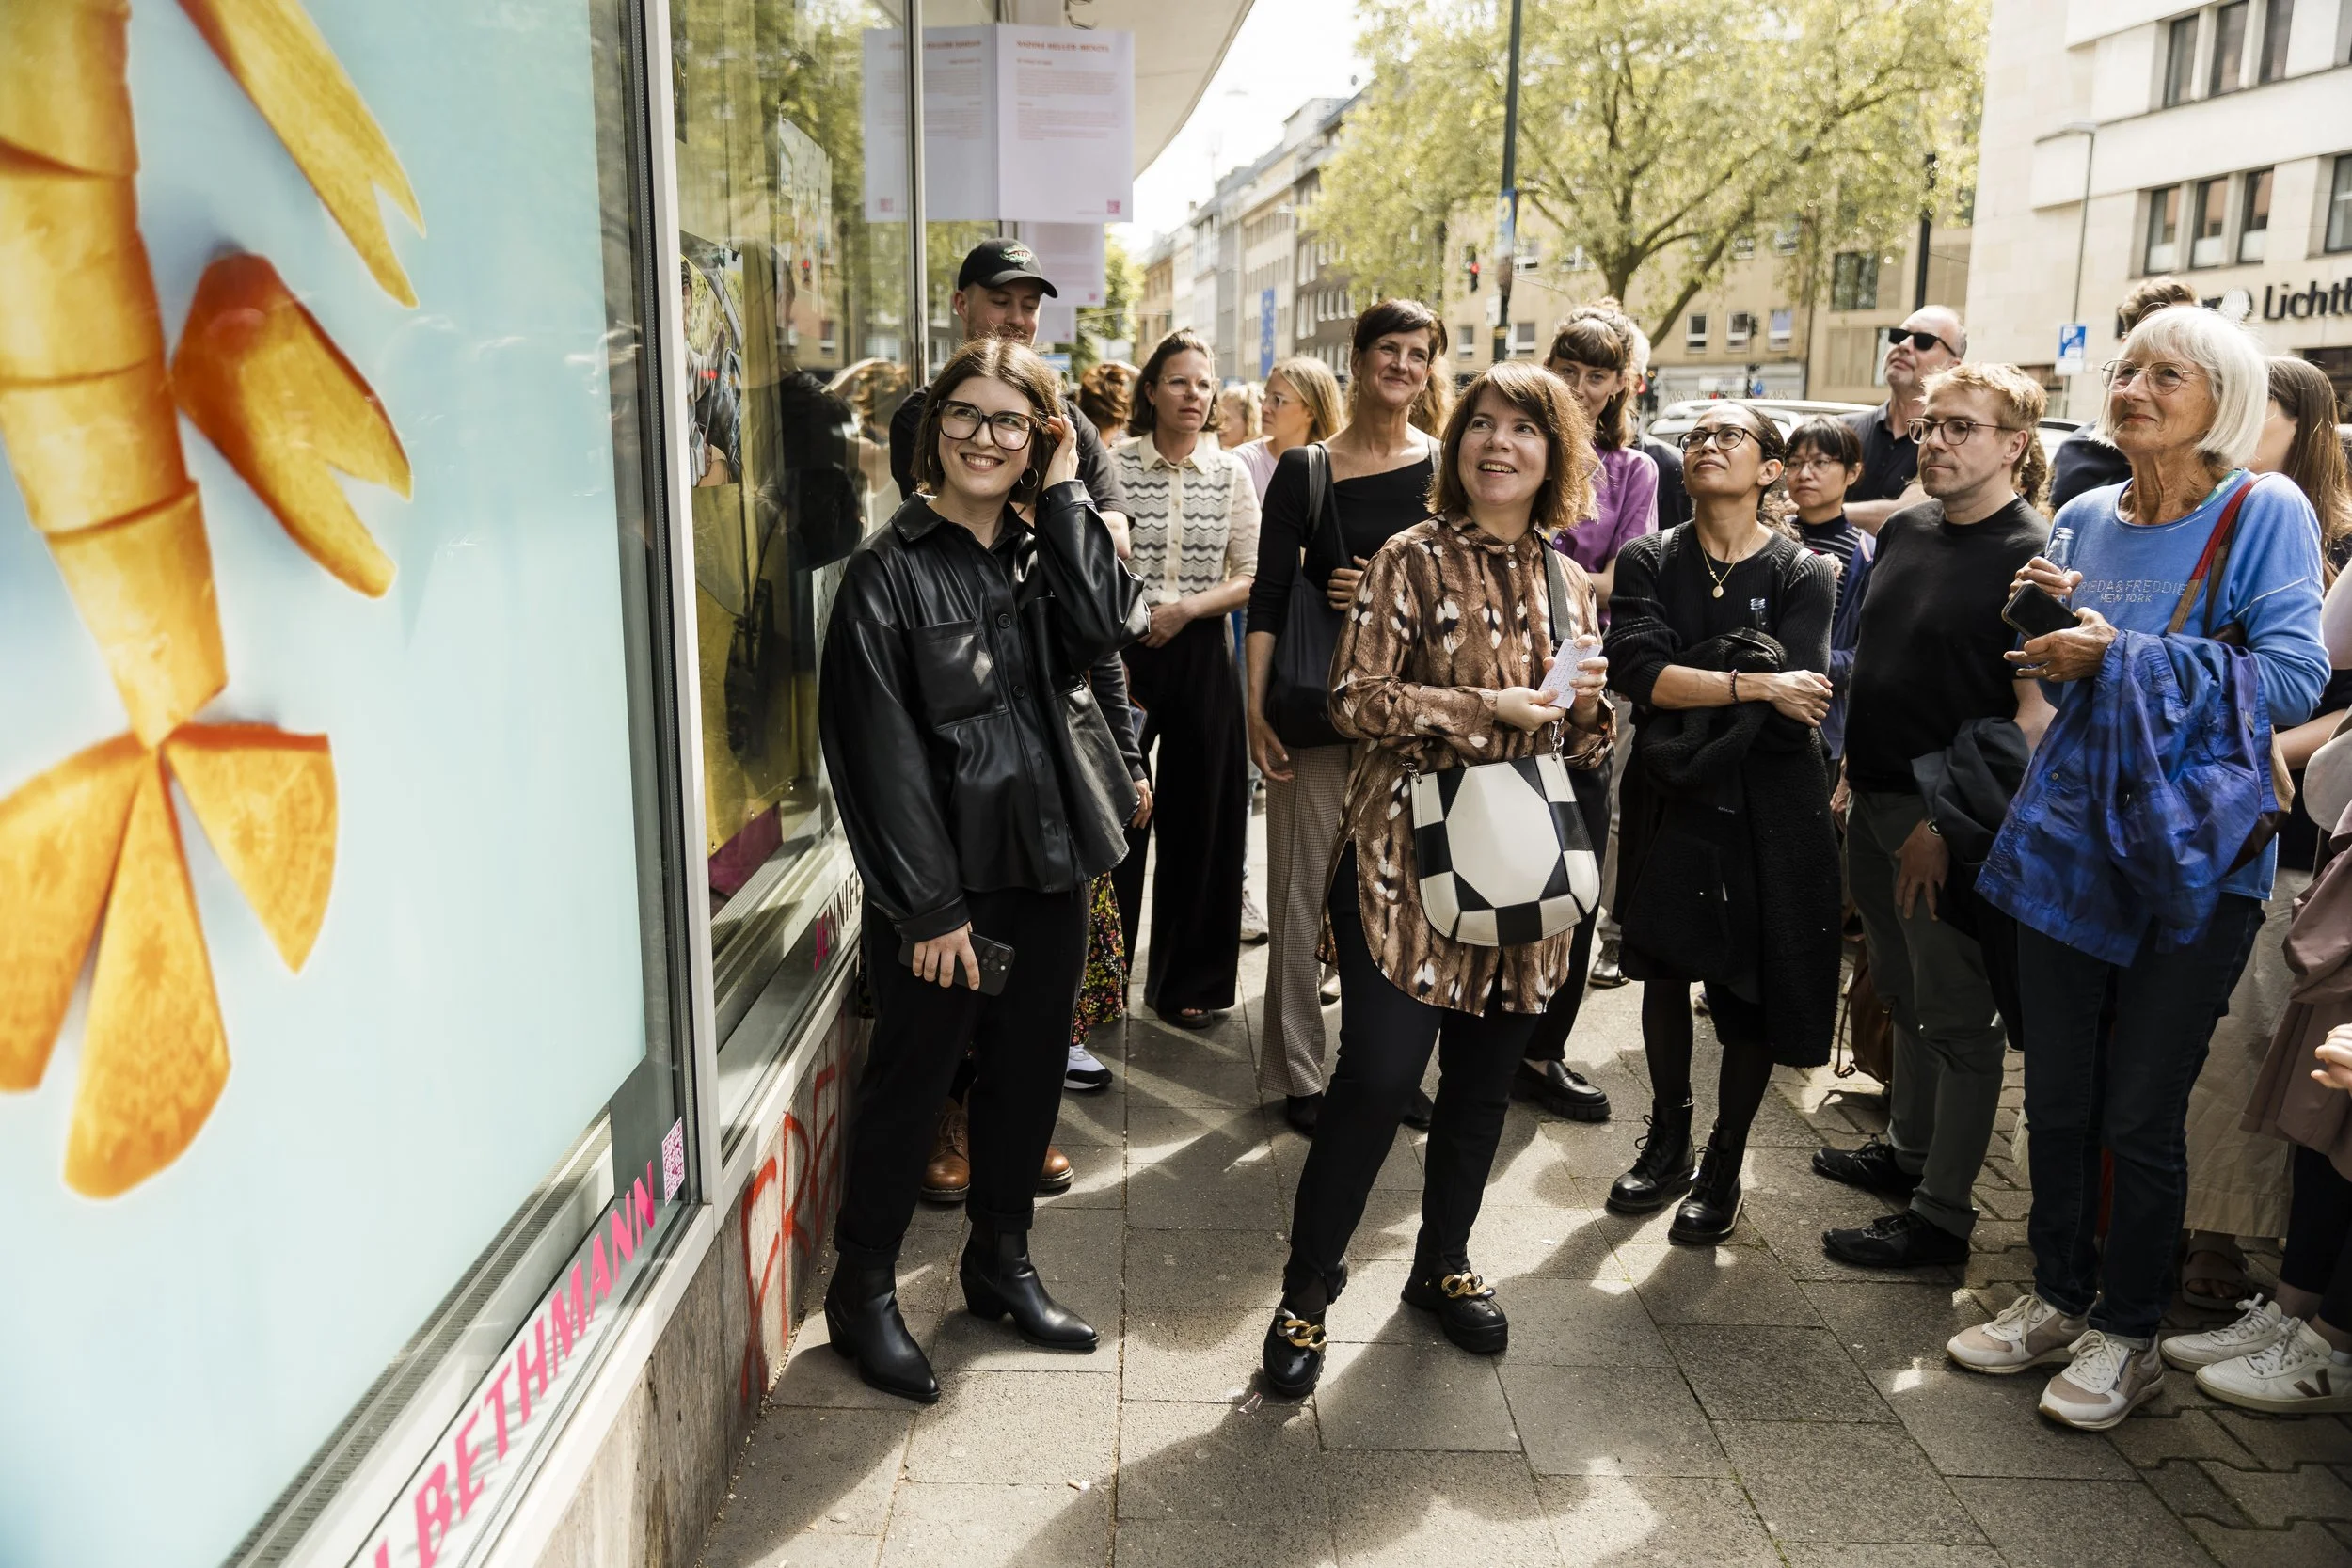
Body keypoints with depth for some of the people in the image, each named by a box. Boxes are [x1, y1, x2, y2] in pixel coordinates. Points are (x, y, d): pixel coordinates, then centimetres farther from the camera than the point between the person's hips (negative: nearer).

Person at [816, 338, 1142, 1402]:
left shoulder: (1044, 548, 9)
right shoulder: (893, 567, -10)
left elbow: (1102, 627, -12)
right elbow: (880, 745, -14)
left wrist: (1063, 495, -8)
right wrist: (929, 903, -16)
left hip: (1048, 863, 6)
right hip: (943, 876, -6)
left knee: (1028, 1071, 16)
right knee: (909, 1077, 6)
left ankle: (1001, 1262, 35)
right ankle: (863, 1293, 24)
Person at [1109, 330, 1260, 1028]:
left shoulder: (1231, 472, 5)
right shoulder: (1114, 463, -2)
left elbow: (1253, 577, 4)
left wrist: (1188, 607, -12)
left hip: (1200, 653, 2)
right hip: (1123, 648, -2)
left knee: (1200, 815, 6)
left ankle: (1188, 981, 21)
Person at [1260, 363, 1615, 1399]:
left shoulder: (1568, 583, 13)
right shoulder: (1414, 559, -2)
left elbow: (1585, 749, 19)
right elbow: (1356, 700, -10)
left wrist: (1586, 705, -4)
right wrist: (1484, 707, -17)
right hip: (1406, 855, -5)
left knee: (1484, 1077, 12)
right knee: (1378, 1071, -7)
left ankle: (1443, 1264, 32)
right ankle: (1308, 1288, 10)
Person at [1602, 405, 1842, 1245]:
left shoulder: (1804, 574, -6)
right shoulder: (1648, 561, -1)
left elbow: (1797, 711, -19)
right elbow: (1636, 672, -18)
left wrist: (1686, 687, -20)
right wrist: (1750, 684, -23)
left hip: (1765, 805, -2)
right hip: (1666, 798, 2)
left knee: (1752, 986, 5)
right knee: (1665, 968, 13)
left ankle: (1723, 1168, 23)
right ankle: (1668, 1145, 32)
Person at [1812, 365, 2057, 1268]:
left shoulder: (2033, 556, -13)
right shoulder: (1905, 532, 10)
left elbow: (2037, 711, -18)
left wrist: (1948, 820, -19)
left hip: (1951, 821, -7)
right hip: (1876, 802, 8)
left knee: (1957, 1018, 2)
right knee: (1904, 994, 20)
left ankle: (1940, 1215, 12)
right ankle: (1907, 1150, 37)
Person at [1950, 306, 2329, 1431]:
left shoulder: (2265, 514, -7)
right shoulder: (2083, 520, 9)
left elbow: (2293, 679, -16)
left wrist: (2120, 656, -19)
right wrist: (2046, 625, -3)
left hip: (2194, 854, -5)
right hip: (2068, 838, 5)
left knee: (2141, 1114, 4)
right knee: (2056, 1096, 12)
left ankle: (2127, 1336, 22)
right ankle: (2058, 1299, 30)